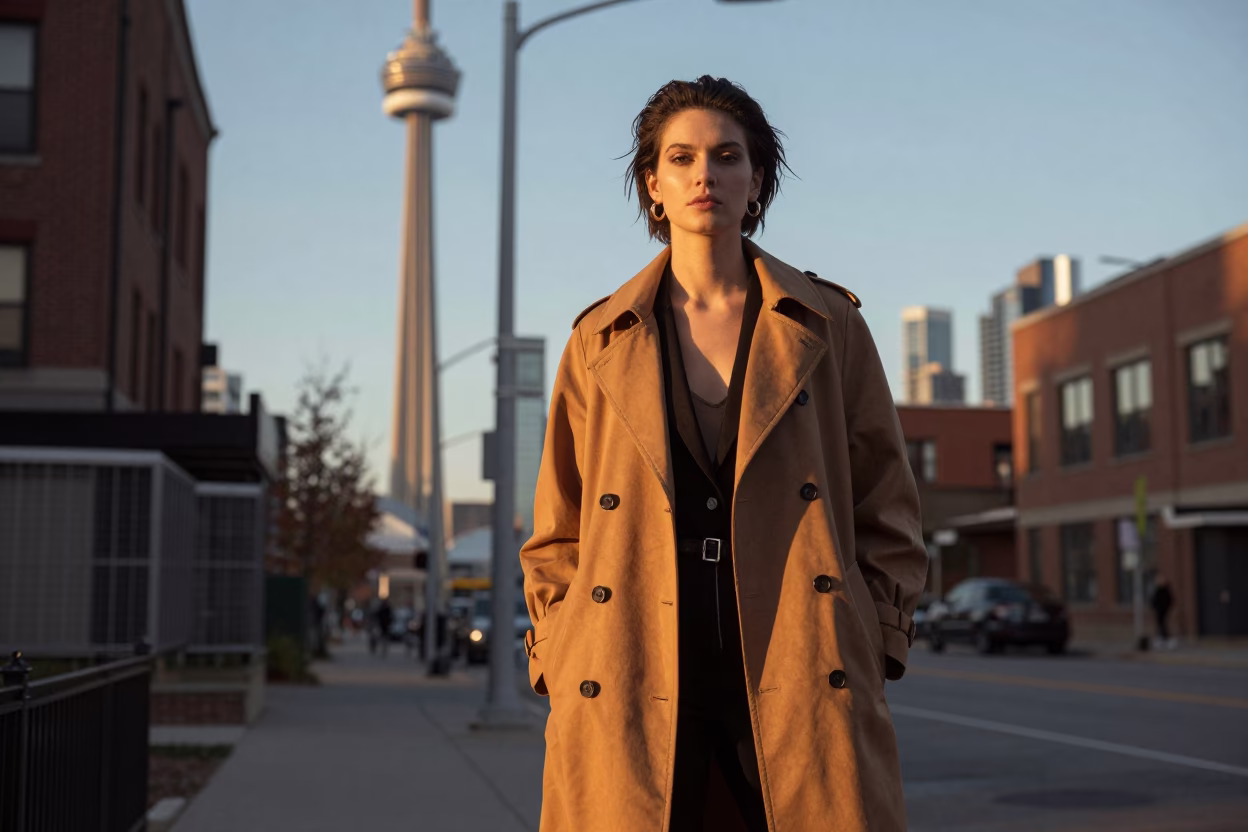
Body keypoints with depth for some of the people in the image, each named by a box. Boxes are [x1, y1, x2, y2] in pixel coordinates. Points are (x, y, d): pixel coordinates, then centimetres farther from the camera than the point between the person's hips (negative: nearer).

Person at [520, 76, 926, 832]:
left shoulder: (827, 327, 9)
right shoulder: (600, 344, 10)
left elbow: (888, 513, 12)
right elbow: (557, 534, 15)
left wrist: (873, 651, 2)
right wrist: (558, 663, 4)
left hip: (800, 693, 0)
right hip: (631, 706, 1)